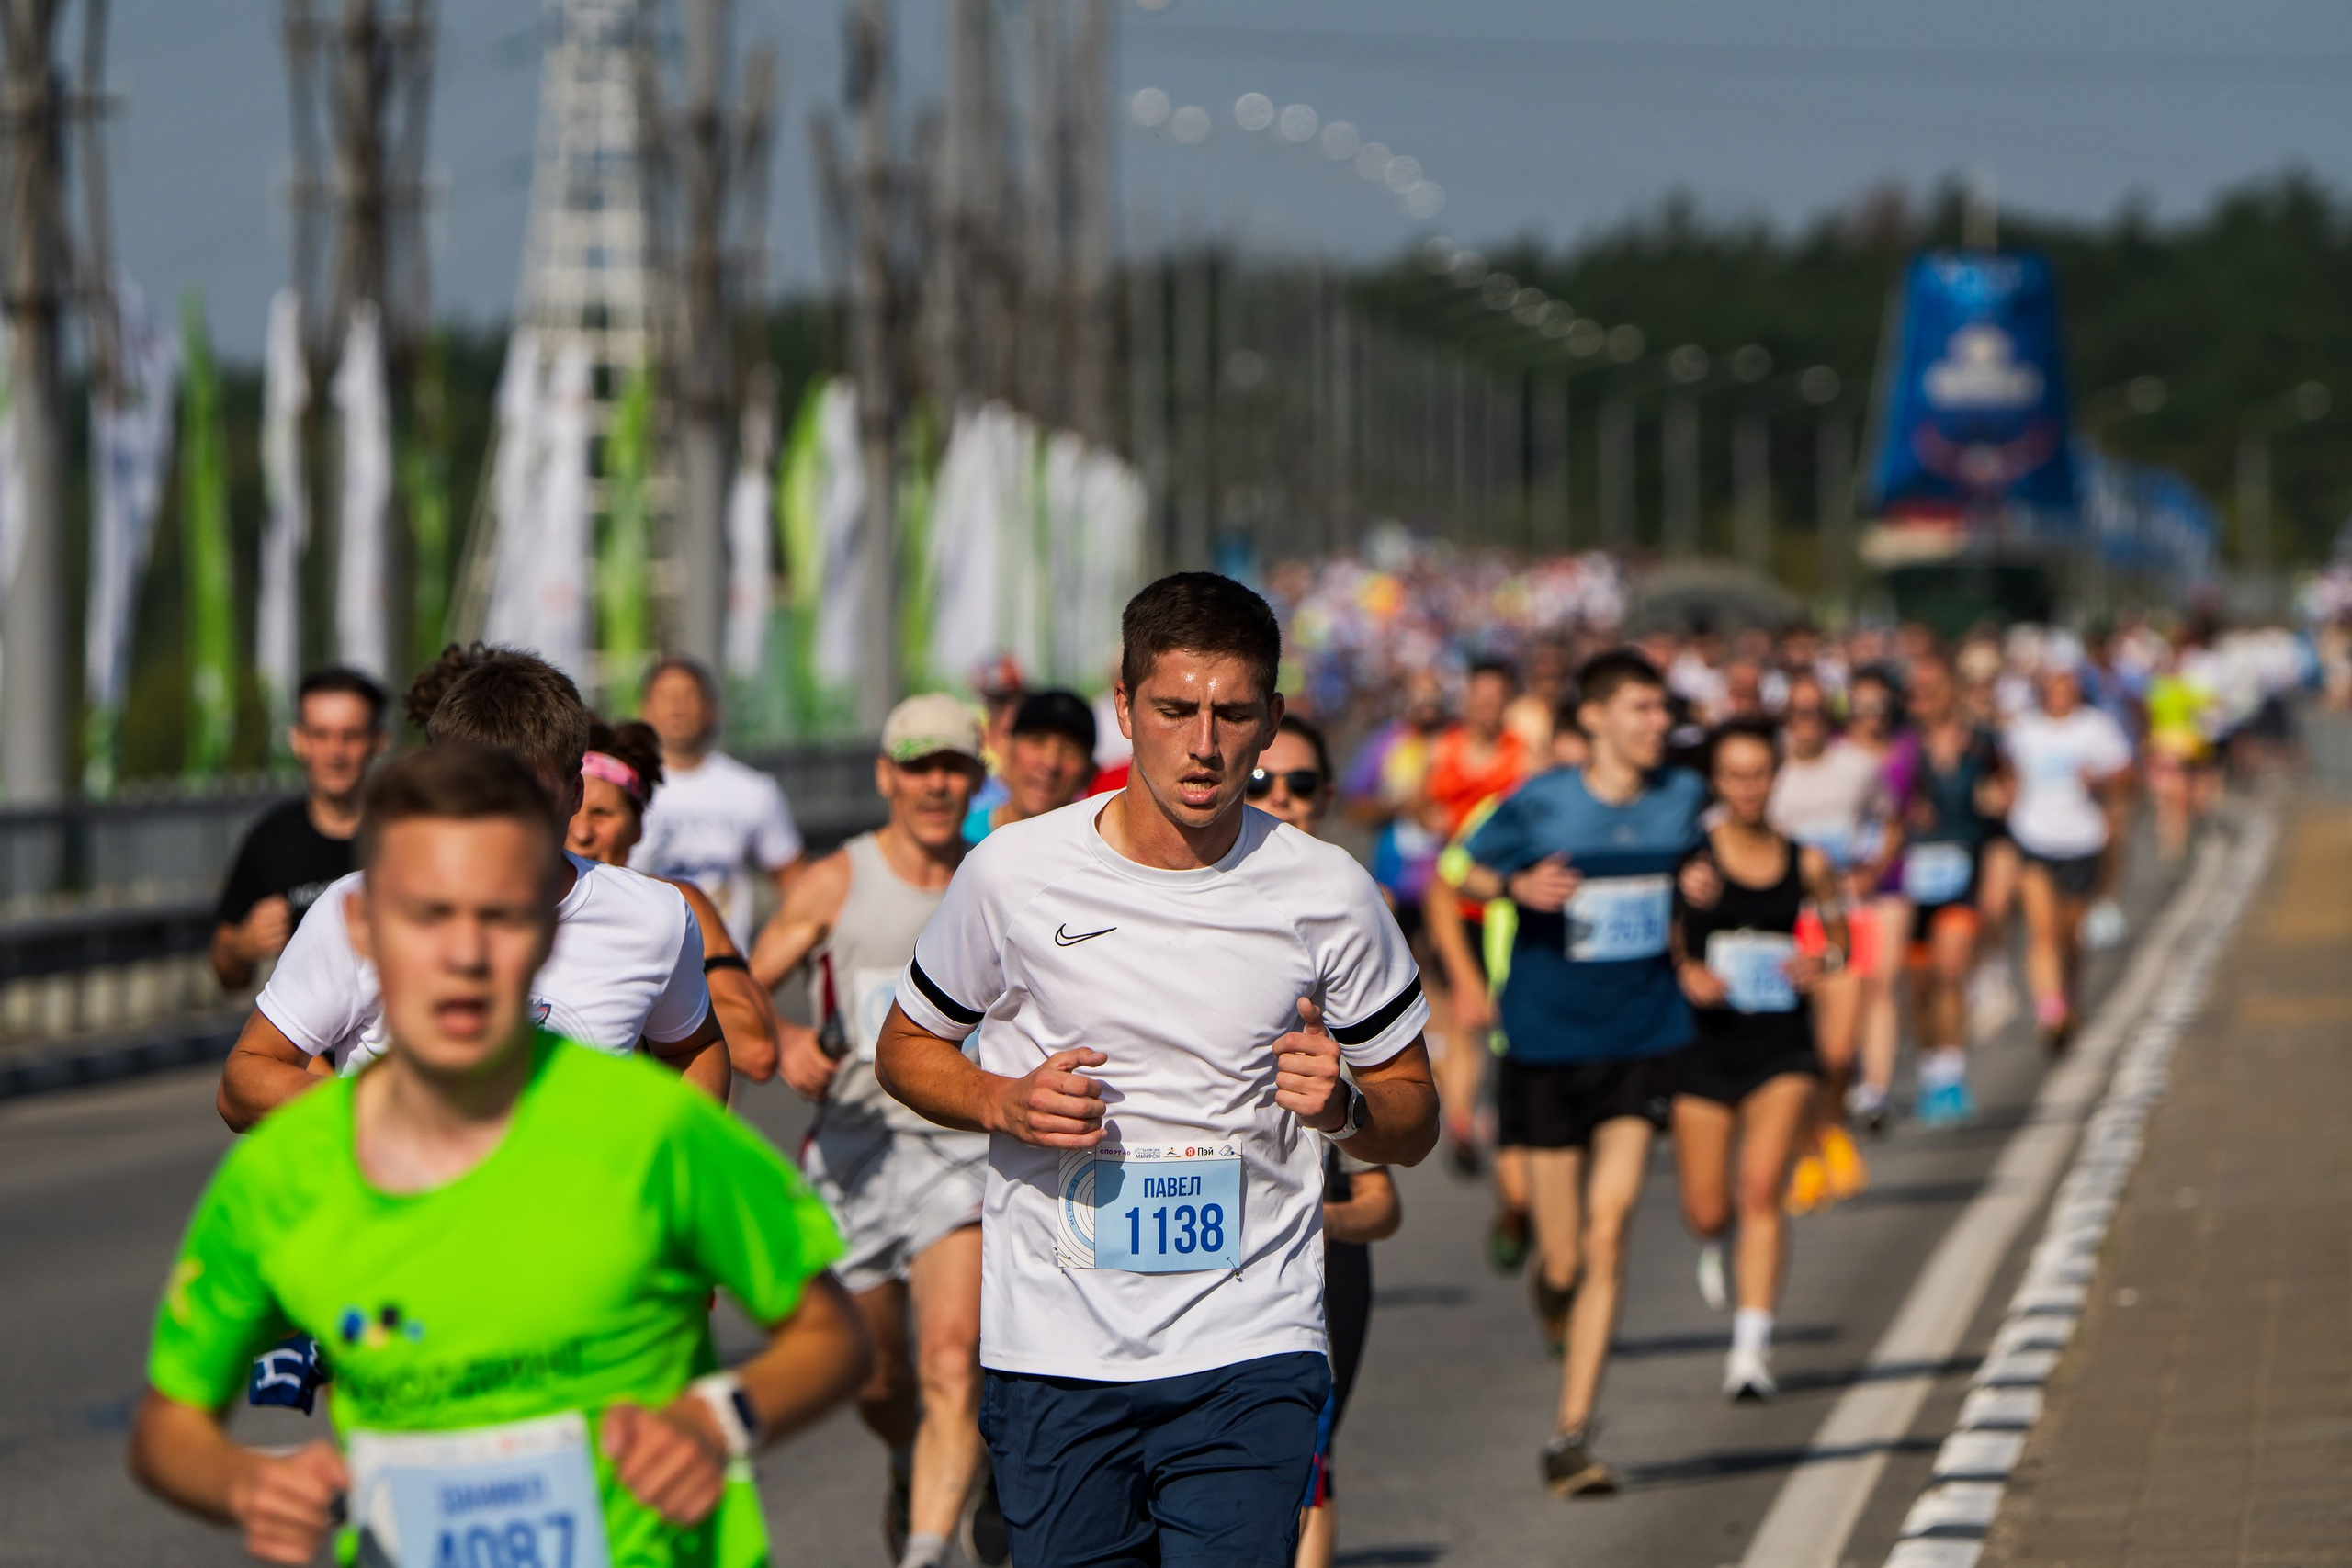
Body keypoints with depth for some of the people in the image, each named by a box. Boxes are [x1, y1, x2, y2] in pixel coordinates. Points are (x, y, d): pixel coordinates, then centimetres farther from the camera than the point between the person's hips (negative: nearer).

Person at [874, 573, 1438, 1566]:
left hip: (1251, 1357, 0)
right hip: (1053, 1359, 1)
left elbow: (1414, 1120, 11)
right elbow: (908, 1050, 13)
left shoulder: (1328, 896, 0)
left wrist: (1345, 1106, -12)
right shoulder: (1013, 872, -1)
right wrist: (1007, 1104, -8)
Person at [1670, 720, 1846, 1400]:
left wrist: (1824, 961, -5)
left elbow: (1838, 929, 16)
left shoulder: (1806, 864, 3)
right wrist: (1687, 974, -21)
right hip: (1705, 1042, 0)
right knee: (1707, 1211, 3)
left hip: (1782, 1044, 0)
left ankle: (1752, 1347, -12)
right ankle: (1715, 1243, 43)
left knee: (1762, 1191, -15)